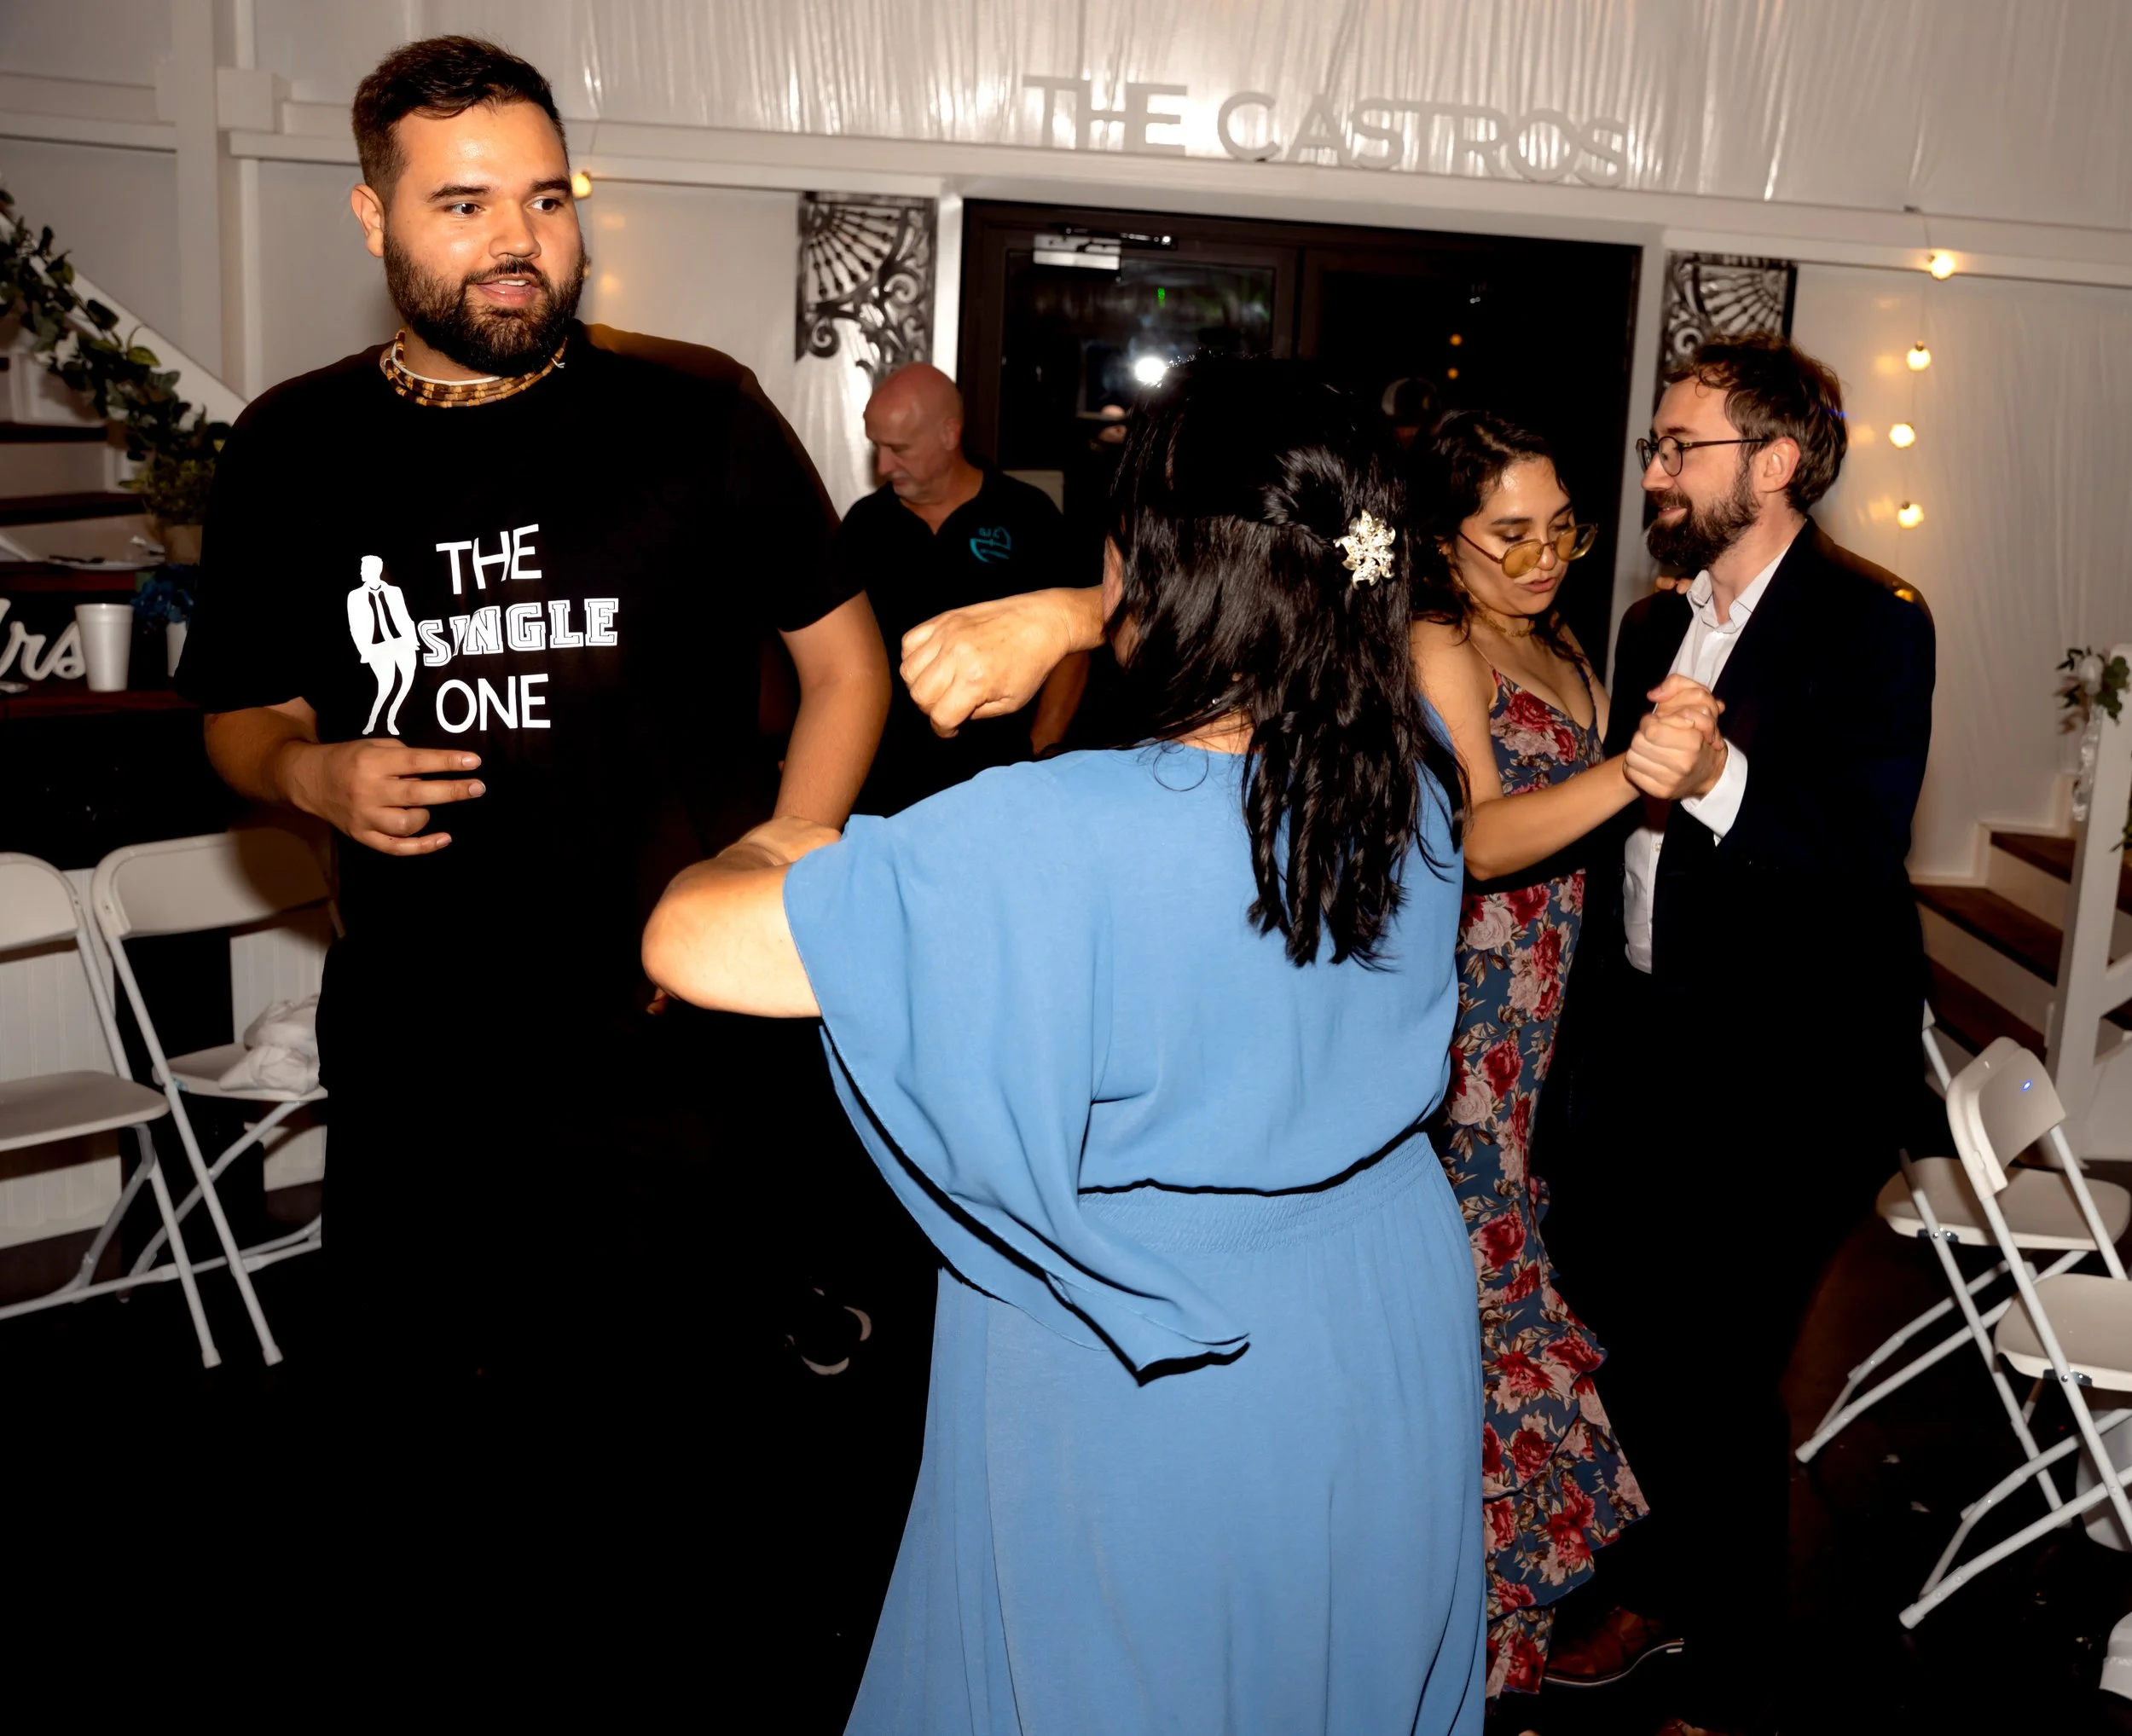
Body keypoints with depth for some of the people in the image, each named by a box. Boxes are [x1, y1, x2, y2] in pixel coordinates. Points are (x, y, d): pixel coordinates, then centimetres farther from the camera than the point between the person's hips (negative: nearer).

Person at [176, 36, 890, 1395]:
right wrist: (310, 774, -8)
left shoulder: (697, 414, -3)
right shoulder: (292, 448, 5)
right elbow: (242, 712, 15)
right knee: (402, 1357, 16)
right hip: (410, 1067, 3)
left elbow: (846, 664, 2)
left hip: (667, 1068, -3)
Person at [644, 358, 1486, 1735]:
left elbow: (689, 943, -27)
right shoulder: (1416, 772, -13)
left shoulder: (1057, 844, -31)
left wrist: (773, 851, -4)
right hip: (1390, 1360, 5)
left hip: (1142, 1414, -5)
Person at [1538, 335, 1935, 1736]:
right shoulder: (1656, 624, 12)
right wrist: (1589, 1048, 15)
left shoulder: (1871, 624, -11)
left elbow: (1865, 854, -22)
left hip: (1785, 1080, -7)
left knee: (1719, 1380, 0)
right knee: (1625, 1334, 17)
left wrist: (1725, 781, -39)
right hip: (1646, 1050, 7)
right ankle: (1662, 1580, 43)